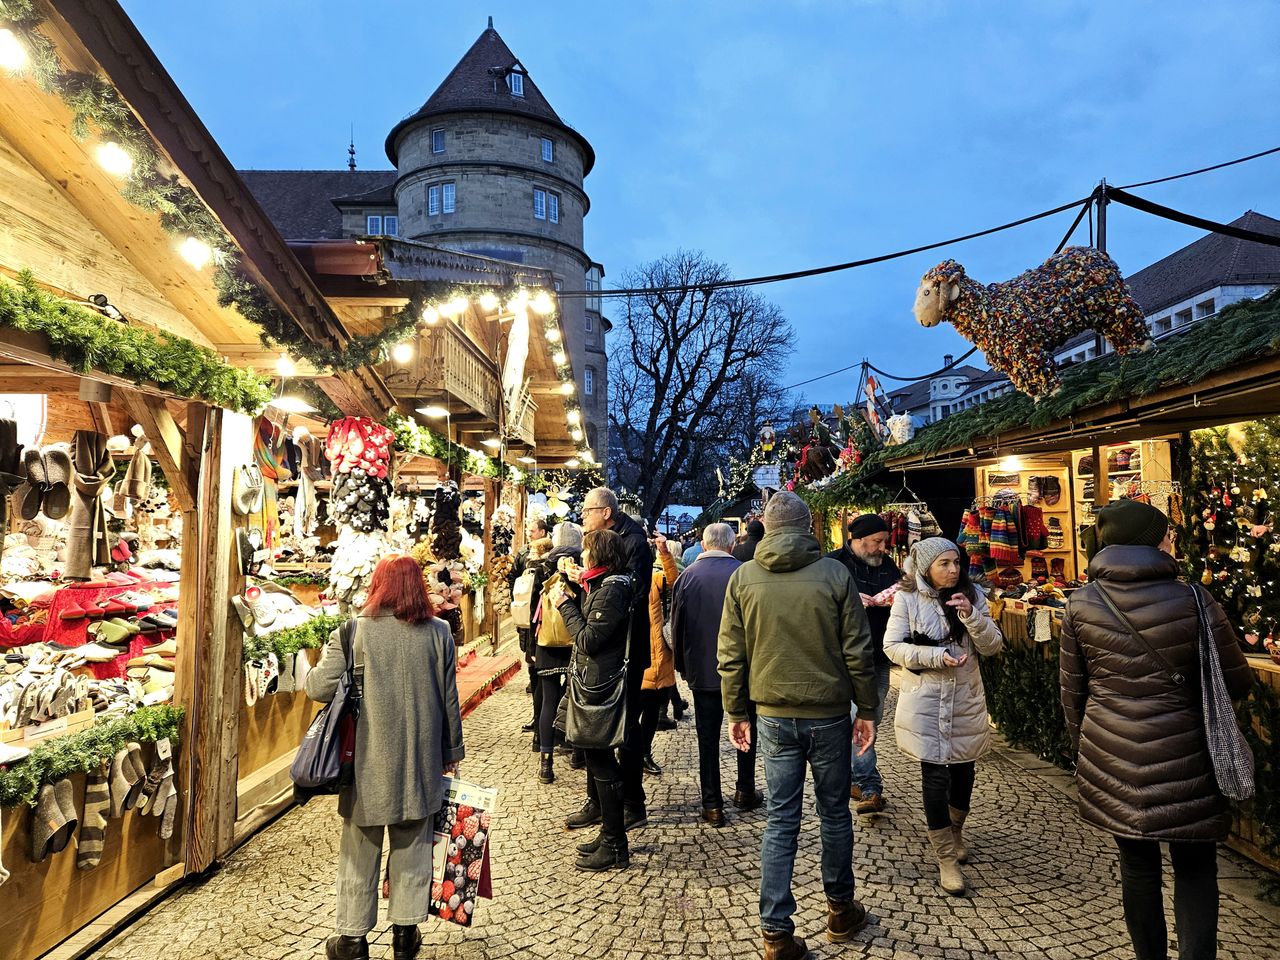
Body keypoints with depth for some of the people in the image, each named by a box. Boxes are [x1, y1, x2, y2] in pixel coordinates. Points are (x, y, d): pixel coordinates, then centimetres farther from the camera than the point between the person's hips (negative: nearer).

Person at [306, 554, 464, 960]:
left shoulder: (354, 631, -12)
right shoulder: (438, 633, -5)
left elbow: (319, 688, -11)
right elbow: (449, 699, 1)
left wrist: (311, 669, 12)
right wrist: (452, 751, 13)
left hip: (367, 761, -1)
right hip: (420, 762, 2)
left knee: (361, 851, 14)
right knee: (412, 847, 16)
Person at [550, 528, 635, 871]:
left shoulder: (610, 590, -19)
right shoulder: (603, 586, 13)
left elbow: (588, 640, -21)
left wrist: (565, 605, -13)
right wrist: (574, 599, 7)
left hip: (599, 688, -10)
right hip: (593, 685, 10)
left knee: (601, 765, -1)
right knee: (600, 762, 17)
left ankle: (615, 847, 10)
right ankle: (610, 835, 29)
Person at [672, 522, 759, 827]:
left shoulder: (686, 578, -5)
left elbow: (676, 627, 1)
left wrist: (682, 666, 13)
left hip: (702, 671, 1)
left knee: (708, 737, 8)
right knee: (746, 730, 19)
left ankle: (712, 804, 11)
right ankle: (745, 792, 28)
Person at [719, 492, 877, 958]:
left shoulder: (742, 578, -4)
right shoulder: (834, 574, -8)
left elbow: (731, 656, -1)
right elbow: (857, 652, -5)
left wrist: (735, 712, 9)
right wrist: (867, 711, 5)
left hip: (774, 717, 1)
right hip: (829, 714, -1)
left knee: (780, 822, 9)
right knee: (835, 815, 16)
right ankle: (841, 911, 34)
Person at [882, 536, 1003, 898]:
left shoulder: (972, 594, 0)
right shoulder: (907, 598, -9)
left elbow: (992, 646, -2)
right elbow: (892, 646, -10)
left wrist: (971, 615, -20)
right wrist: (937, 656, -21)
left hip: (966, 699, 3)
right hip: (926, 702, -3)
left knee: (963, 771, 14)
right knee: (935, 776, -2)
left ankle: (954, 833, 41)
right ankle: (947, 858, 12)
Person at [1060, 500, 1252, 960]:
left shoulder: (1081, 604, -4)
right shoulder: (1193, 601, -10)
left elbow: (1072, 690, 4)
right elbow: (1238, 683, 1)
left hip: (1111, 760, 2)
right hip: (1182, 763, -2)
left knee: (1137, 866, 17)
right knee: (1194, 869, 15)